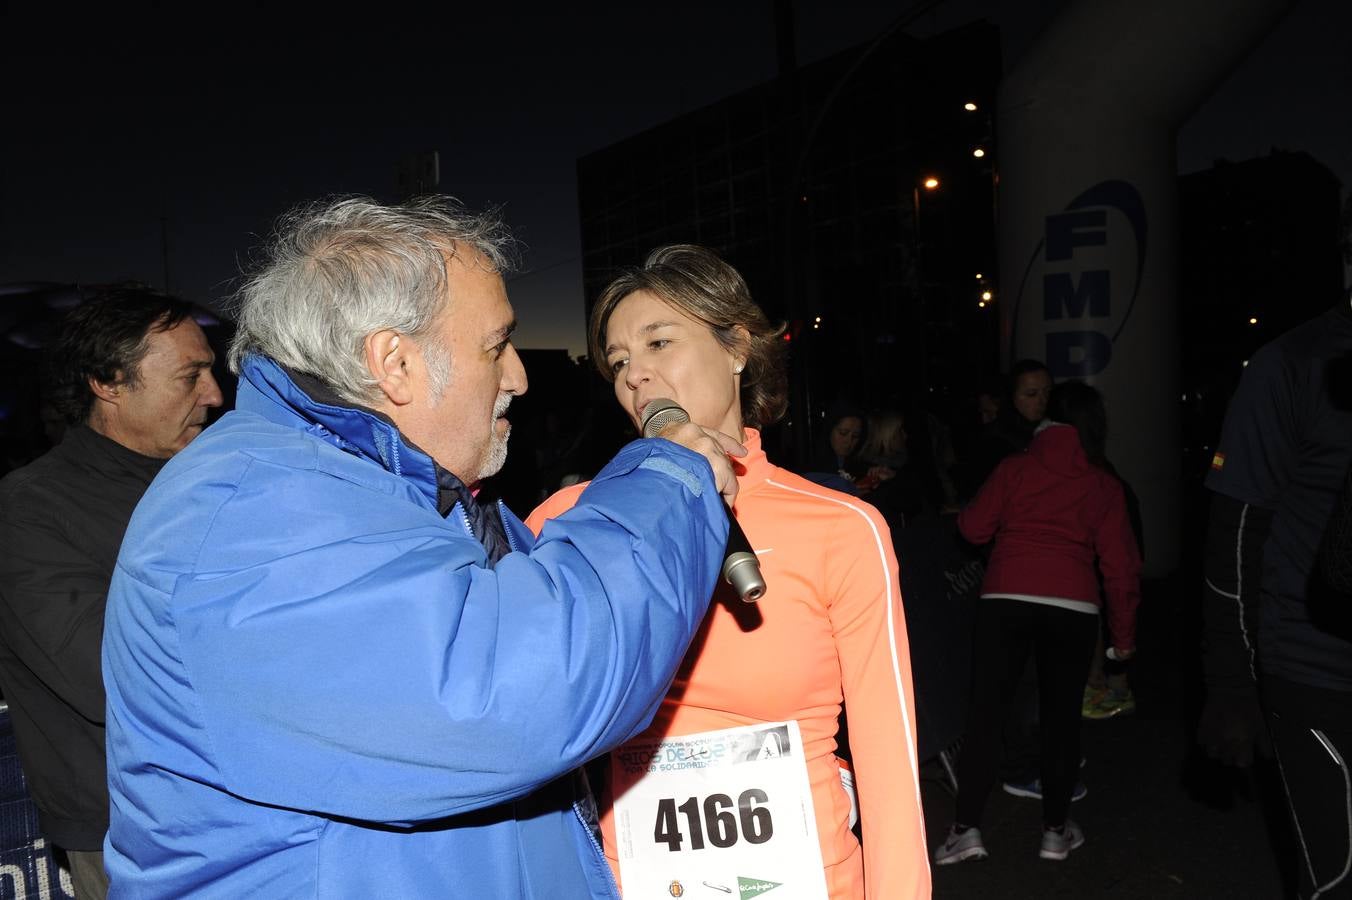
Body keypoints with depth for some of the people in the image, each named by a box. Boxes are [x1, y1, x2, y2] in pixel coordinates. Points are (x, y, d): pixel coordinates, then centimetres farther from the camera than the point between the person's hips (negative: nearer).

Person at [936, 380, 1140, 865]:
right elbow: (1121, 565, 7)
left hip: (1005, 599, -1)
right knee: (1061, 714, 13)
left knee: (985, 709, 3)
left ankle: (966, 828, 2)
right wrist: (1124, 633, 14)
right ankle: (1056, 830, 21)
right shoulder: (1105, 485, 10)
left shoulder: (1014, 467, 8)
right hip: (1074, 606, 1)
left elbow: (973, 528, 8)